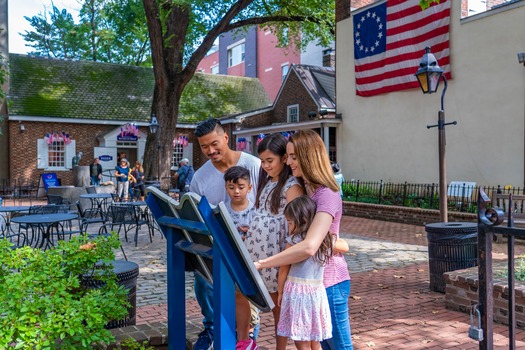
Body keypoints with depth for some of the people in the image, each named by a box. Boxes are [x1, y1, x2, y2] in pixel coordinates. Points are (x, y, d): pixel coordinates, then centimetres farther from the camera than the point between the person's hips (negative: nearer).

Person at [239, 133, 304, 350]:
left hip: (274, 255, -8)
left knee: (278, 304, 7)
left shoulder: (292, 186, -12)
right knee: (238, 292, 12)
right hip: (254, 250, 8)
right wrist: (250, 230, 13)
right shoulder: (266, 182, 12)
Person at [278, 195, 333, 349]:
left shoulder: (293, 240, -11)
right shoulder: (325, 240, 4)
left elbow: (283, 270, -3)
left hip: (297, 292, -6)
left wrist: (280, 292, 10)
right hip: (317, 292, 6)